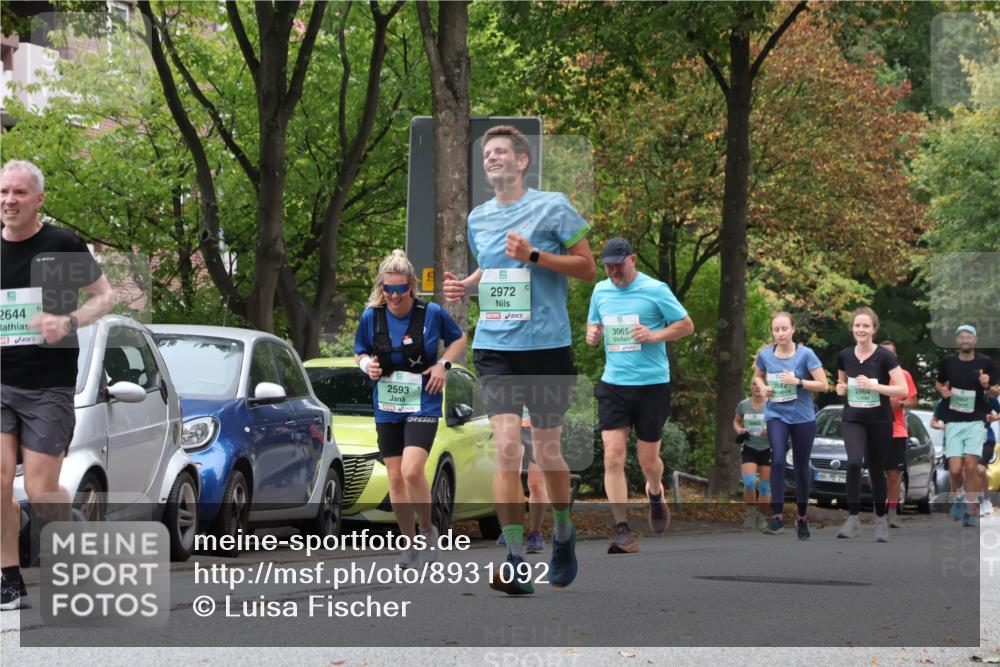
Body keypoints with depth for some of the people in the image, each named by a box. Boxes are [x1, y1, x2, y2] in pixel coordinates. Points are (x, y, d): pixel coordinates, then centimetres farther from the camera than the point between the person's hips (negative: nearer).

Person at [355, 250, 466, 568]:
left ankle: (428, 529, 3)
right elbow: (360, 353, 12)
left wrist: (443, 364, -8)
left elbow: (459, 339, 9)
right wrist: (367, 365, -10)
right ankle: (409, 542, 20)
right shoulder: (371, 317, -2)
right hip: (387, 409, 4)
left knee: (412, 471, -20)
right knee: (395, 478, 5)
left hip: (422, 406, -3)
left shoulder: (432, 314, -8)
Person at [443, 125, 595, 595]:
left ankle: (563, 534, 35)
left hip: (547, 346, -3)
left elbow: (587, 267, -3)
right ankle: (516, 560, -13)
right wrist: (464, 286, 6)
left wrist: (534, 255, -15)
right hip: (494, 346, 3)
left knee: (546, 450, 8)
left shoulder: (552, 207, -3)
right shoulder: (478, 218, 11)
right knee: (507, 447, -12)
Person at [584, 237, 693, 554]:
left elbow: (686, 325, -1)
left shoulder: (655, 290, -5)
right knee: (613, 458, -10)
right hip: (613, 385, 3)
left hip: (652, 385, -3)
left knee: (648, 459, 5)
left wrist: (655, 335, -16)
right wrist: (592, 335, -1)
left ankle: (655, 493, 42)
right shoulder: (600, 291, 9)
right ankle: (623, 531, -10)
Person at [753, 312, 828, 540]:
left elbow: (823, 385, -9)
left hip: (803, 417, -1)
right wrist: (763, 387, -1)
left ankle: (802, 517, 26)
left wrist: (798, 381, -20)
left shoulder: (805, 354, -9)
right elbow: (758, 376, 20)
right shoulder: (765, 355, 0)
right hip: (776, 415, 1)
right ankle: (776, 516, -18)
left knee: (801, 467, 9)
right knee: (777, 461, -20)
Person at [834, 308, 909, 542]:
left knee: (876, 469, 9)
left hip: (879, 422, -2)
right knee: (853, 462, -21)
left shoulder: (884, 356, -12)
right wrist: (841, 389, -6)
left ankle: (881, 519, 27)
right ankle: (853, 519, -17)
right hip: (852, 419, 2)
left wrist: (873, 385, -25)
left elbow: (903, 390, -16)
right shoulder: (844, 356, 0)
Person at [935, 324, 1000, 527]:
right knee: (955, 469, -6)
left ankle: (970, 509, 1)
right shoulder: (947, 362, 3)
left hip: (976, 422, -1)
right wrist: (942, 390, -2)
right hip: (953, 422, 1)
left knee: (971, 466, -11)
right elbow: (939, 383, 20)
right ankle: (957, 497, 24)